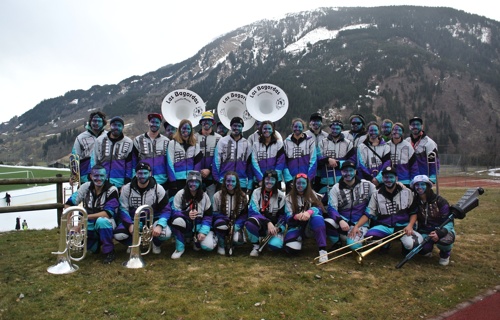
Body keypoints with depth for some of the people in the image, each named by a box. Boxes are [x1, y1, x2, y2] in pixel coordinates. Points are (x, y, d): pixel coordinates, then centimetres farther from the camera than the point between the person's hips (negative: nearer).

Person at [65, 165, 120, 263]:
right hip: (90, 226, 5)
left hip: (106, 225, -5)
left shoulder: (112, 190, -15)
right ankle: (96, 246, 13)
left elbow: (108, 213, -23)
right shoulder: (86, 187, -3)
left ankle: (109, 252, -17)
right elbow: (69, 204, -2)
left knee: (101, 221, -37)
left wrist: (86, 217, -31)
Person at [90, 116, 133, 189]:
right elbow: (94, 160, 9)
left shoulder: (128, 143, -1)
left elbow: (129, 164, 1)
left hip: (120, 184, -2)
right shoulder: (100, 140, 4)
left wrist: (127, 181, -2)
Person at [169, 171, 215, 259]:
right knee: (178, 220, -37)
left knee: (208, 246, -23)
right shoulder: (180, 194, -10)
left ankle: (196, 240, 16)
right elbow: (173, 212, -13)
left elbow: (208, 215, -3)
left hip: (199, 226, 1)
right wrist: (187, 214, -33)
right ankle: (180, 248, -14)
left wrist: (203, 232, -17)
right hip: (186, 224, -1)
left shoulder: (204, 196, -4)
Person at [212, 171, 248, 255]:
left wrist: (235, 225, -18)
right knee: (221, 224, -37)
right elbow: (214, 213, -5)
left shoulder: (242, 196, -2)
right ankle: (221, 245, -6)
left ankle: (229, 244, 13)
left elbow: (244, 214, -3)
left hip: (236, 224, 1)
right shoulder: (217, 195, -8)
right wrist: (227, 220, -20)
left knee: (238, 240, -27)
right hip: (222, 221, -1)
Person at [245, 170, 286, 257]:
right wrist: (268, 222, -29)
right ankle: (255, 245, -8)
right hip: (260, 223, 0)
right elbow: (252, 211, -17)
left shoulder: (281, 195, -2)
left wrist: (277, 228, -19)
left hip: (274, 226, 0)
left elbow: (283, 215, 0)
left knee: (275, 245, -31)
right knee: (250, 222, -36)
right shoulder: (256, 192, -5)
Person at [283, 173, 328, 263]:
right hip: (296, 226, 0)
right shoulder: (289, 197, 2)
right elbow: (288, 218, -8)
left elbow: (320, 208, -12)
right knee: (291, 248, -28)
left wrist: (309, 212, -34)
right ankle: (299, 238, 9)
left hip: (310, 226, 0)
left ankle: (322, 250, -34)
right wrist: (297, 216, -31)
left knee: (317, 216, -33)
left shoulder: (312, 194, 5)